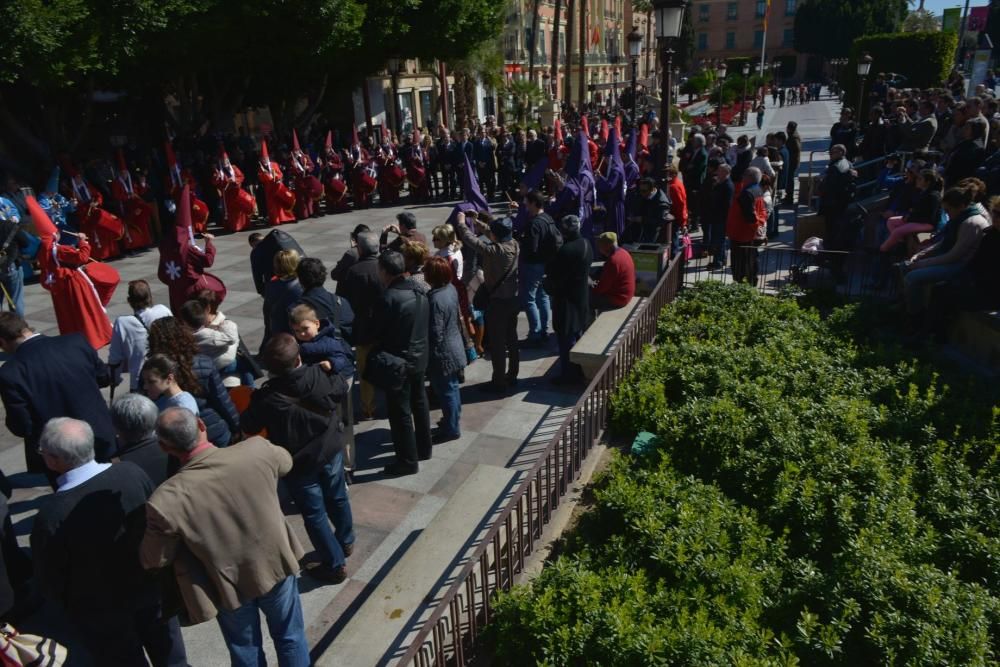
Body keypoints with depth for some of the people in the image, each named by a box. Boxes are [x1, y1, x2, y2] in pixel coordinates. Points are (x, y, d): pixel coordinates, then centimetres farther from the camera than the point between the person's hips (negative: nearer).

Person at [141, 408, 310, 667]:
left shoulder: (166, 501, -31)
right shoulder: (257, 450, -26)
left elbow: (153, 560, -13)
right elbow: (285, 462, 0)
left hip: (229, 587, -1)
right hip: (276, 565, 1)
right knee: (290, 636, 26)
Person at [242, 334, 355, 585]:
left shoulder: (266, 397, -25)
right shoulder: (321, 375, -18)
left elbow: (248, 427, -8)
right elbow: (342, 388, 3)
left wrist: (254, 403, 10)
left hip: (299, 461, -4)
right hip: (331, 449, 4)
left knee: (314, 513, 11)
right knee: (337, 498, 25)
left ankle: (335, 565, 20)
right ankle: (346, 542, 47)